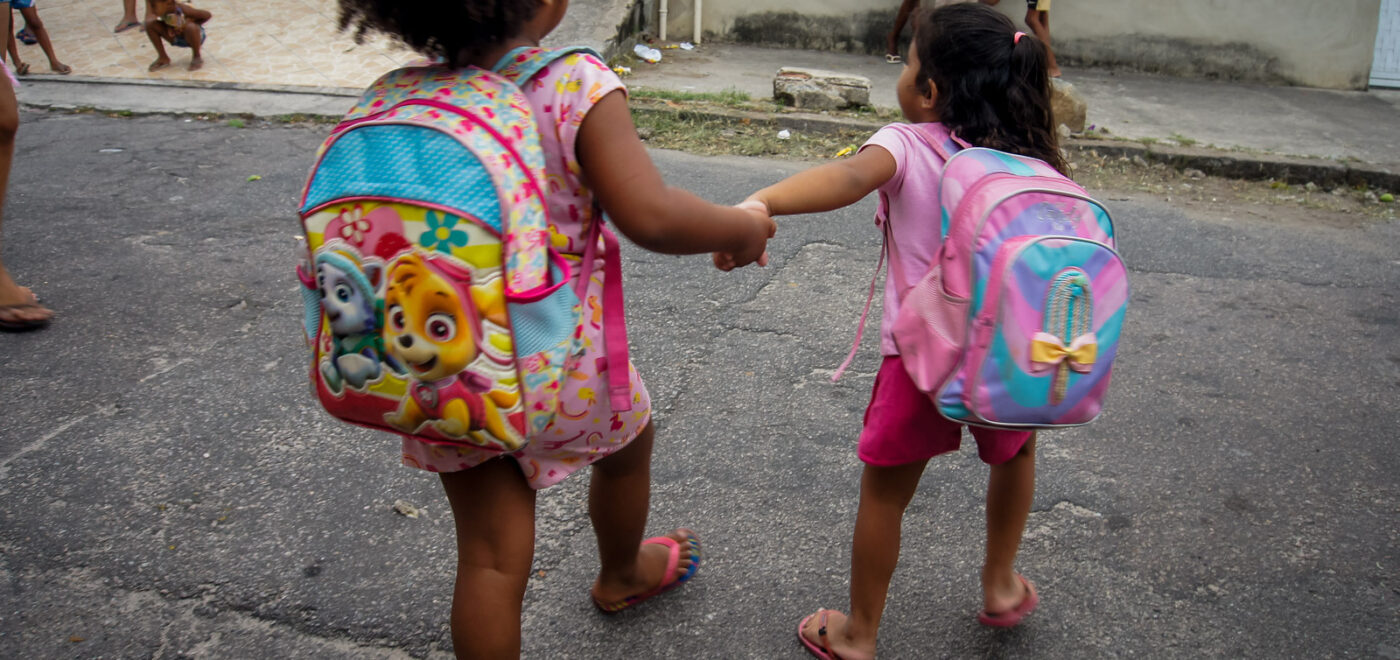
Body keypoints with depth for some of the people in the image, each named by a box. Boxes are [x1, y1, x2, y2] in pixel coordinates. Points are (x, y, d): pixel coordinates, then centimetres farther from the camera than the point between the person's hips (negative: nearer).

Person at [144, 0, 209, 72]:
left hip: (195, 36, -5)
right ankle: (163, 58, 2)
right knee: (150, 24, -11)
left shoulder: (182, 9, -30)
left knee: (190, 28, -39)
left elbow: (208, 15, -21)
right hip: (176, 38, 5)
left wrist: (185, 25, -20)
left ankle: (197, 57, -11)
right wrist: (169, 28, -18)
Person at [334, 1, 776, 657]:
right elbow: (651, 217, -27)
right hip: (556, 370, -3)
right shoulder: (577, 85, -19)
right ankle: (620, 576, 58)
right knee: (628, 444, 31)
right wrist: (742, 227, -9)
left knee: (489, 560, 14)